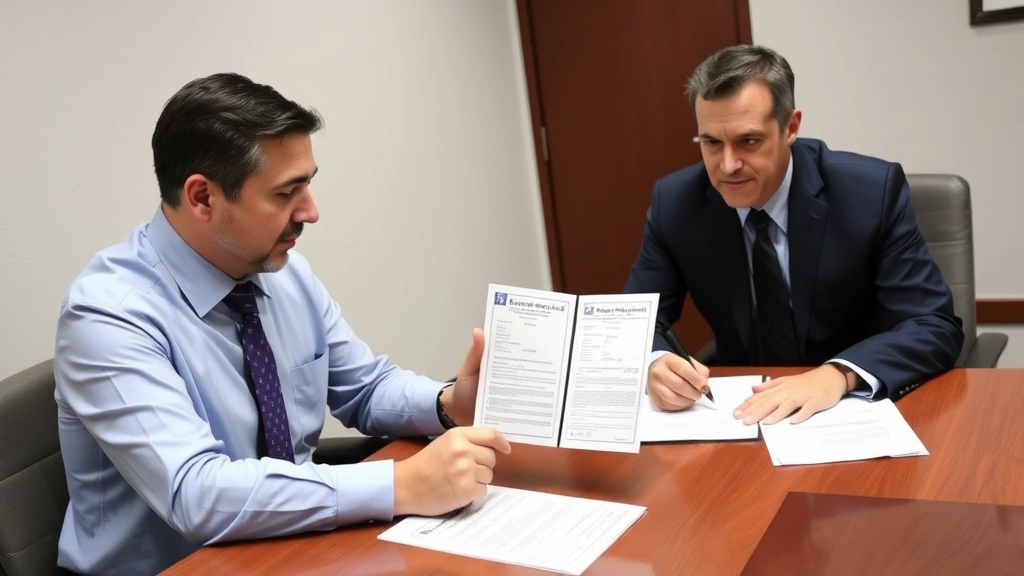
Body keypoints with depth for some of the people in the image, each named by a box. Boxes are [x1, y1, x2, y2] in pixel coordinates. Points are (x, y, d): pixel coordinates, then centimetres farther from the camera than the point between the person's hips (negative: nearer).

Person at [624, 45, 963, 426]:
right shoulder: (674, 203, -8)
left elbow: (936, 327, -15)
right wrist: (655, 363, -27)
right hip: (747, 412, 1)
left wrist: (839, 375, -33)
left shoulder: (872, 191, -14)